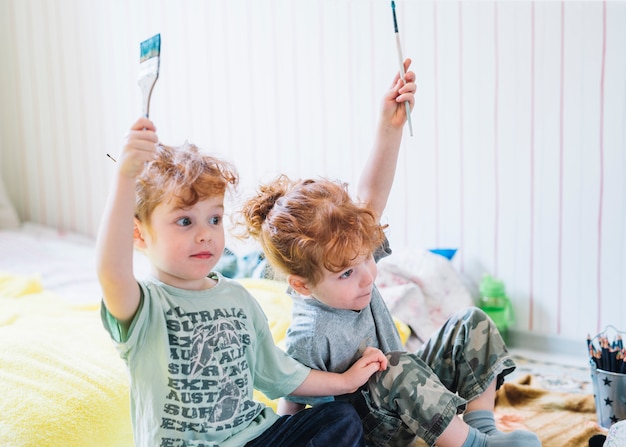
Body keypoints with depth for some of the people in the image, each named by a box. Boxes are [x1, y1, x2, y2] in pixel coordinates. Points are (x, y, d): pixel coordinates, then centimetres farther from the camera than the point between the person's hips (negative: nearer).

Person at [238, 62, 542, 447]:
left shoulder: (348, 253, -12)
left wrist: (391, 126, -21)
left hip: (403, 398, 8)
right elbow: (291, 413, -19)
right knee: (398, 368, -38)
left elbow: (372, 195, -14)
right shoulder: (309, 338, -31)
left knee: (474, 325, -3)